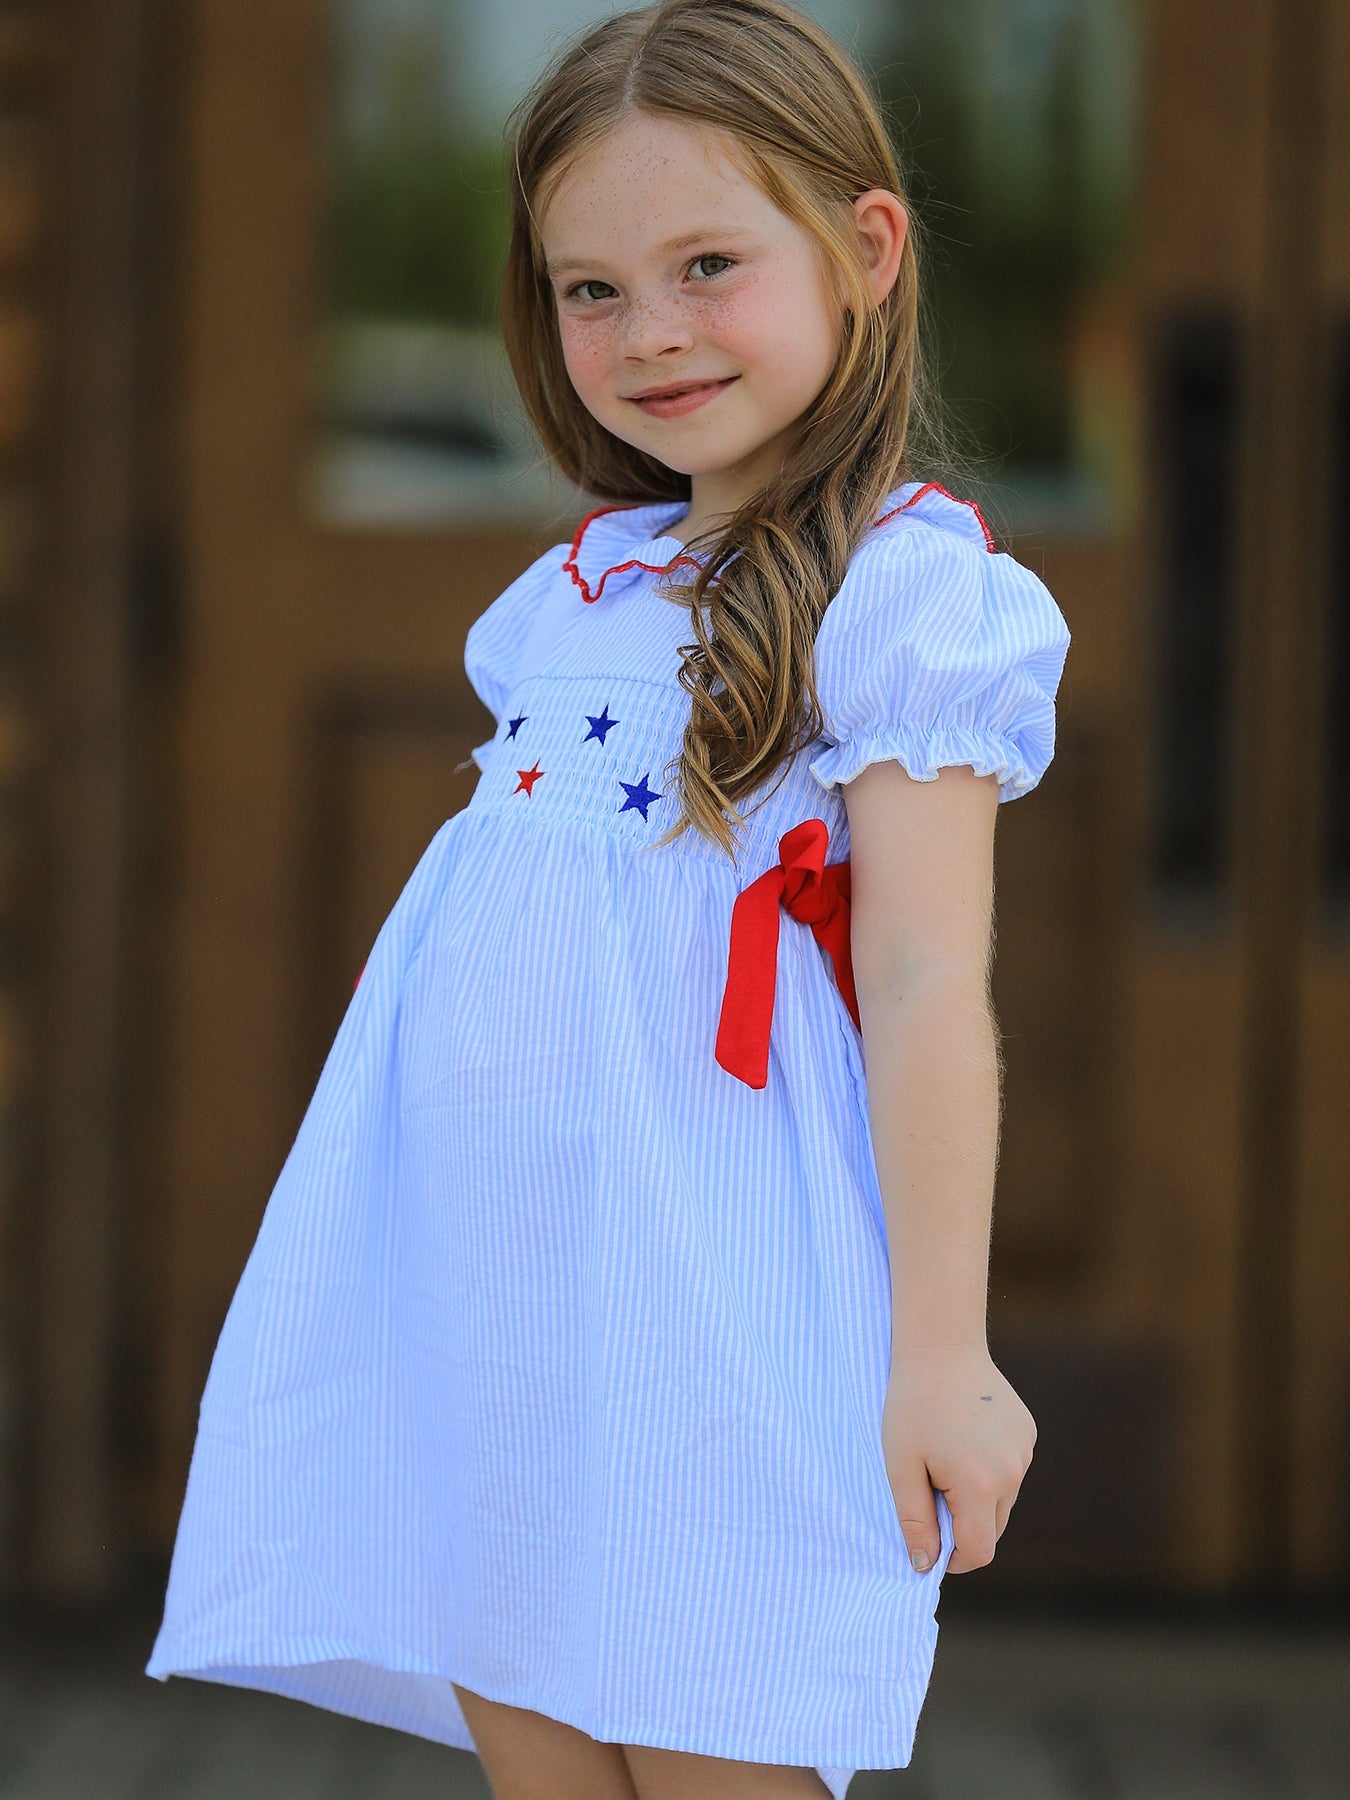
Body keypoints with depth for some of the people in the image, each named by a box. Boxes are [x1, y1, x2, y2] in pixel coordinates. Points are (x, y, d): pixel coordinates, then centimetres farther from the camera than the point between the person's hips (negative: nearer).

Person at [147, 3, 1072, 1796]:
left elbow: (925, 986, -13)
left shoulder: (904, 587, -8)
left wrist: (940, 1355, -16)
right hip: (481, 1251, 7)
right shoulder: (585, 577, 14)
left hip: (693, 1266, -7)